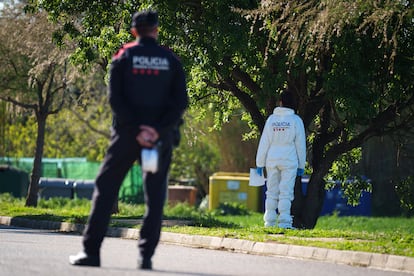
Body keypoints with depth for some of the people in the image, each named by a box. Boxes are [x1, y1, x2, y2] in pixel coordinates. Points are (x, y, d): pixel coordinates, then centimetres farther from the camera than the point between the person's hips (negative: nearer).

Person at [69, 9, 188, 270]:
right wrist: (159, 129, -10)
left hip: (127, 134, -1)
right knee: (155, 195, 7)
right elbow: (181, 102, -4)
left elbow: (116, 98, -8)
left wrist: (135, 130, -10)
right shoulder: (171, 60, 5)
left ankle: (91, 251, -1)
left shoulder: (124, 57, 2)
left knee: (106, 189, 5)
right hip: (161, 136, 1)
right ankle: (147, 254, -2)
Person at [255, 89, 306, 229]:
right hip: (289, 161, -2)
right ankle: (284, 221, -11)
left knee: (272, 192, 9)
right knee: (286, 192, -4)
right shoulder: (296, 120, -2)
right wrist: (301, 165, 7)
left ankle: (270, 221, 8)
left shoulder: (271, 119, 3)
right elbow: (300, 144, 0)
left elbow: (264, 142, 3)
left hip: (272, 160, 2)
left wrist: (260, 163, 7)